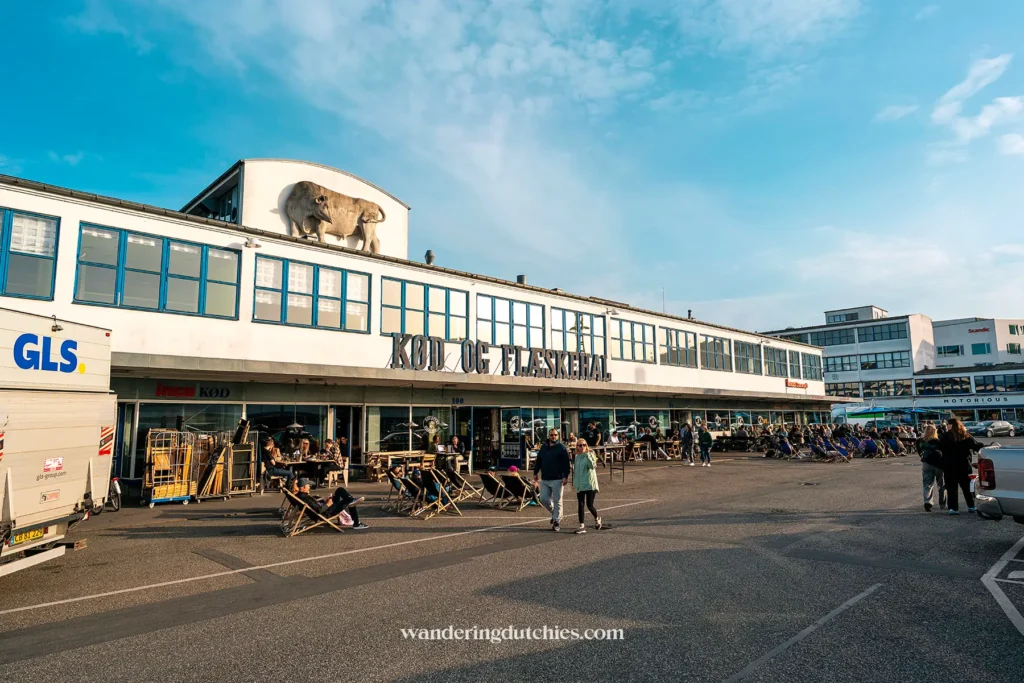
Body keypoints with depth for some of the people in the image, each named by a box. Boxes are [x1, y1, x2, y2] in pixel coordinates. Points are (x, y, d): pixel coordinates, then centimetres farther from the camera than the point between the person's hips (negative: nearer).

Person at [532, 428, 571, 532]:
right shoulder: (543, 447, 13)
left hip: (557, 479, -5)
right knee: (544, 499, 5)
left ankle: (556, 521, 9)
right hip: (544, 479, 5)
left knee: (557, 501, 0)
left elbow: (566, 464, -9)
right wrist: (535, 473, 13)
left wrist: (565, 477, -16)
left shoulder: (562, 448, -3)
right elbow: (538, 461, 19)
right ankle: (554, 513, 29)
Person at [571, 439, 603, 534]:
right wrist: (574, 483, 19)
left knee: (590, 505, -3)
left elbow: (592, 466, -22)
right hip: (580, 486, 5)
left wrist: (587, 455, -29)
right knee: (580, 505, -2)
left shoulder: (590, 455, -4)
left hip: (590, 484, -5)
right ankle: (582, 526, 3)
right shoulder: (577, 457, 12)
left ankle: (597, 519, 27)